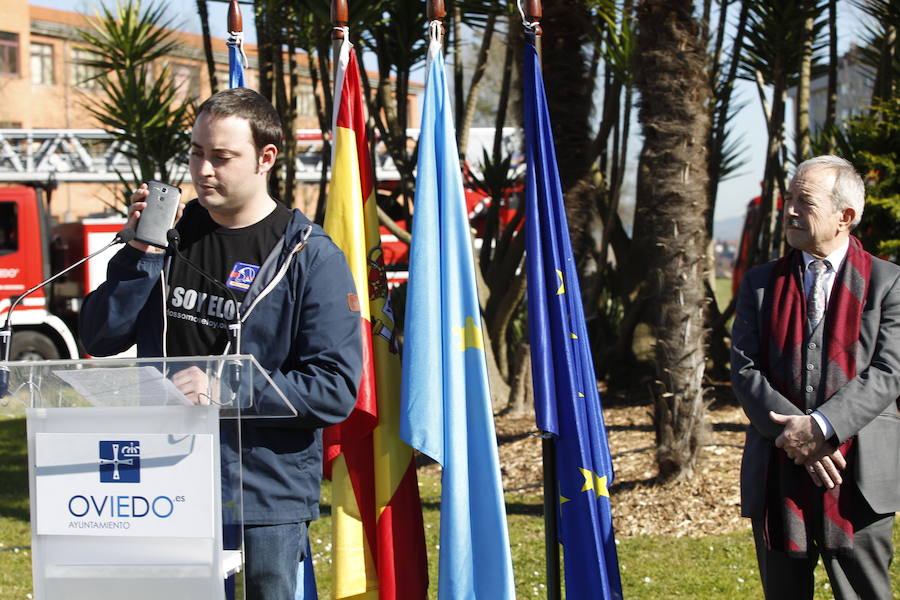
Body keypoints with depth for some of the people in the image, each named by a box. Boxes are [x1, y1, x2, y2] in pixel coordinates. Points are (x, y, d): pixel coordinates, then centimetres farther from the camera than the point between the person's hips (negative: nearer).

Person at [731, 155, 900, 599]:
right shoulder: (761, 283, 10)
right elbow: (744, 370, 2)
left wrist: (821, 426, -19)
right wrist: (793, 432, -13)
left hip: (858, 479, -3)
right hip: (776, 476, 3)